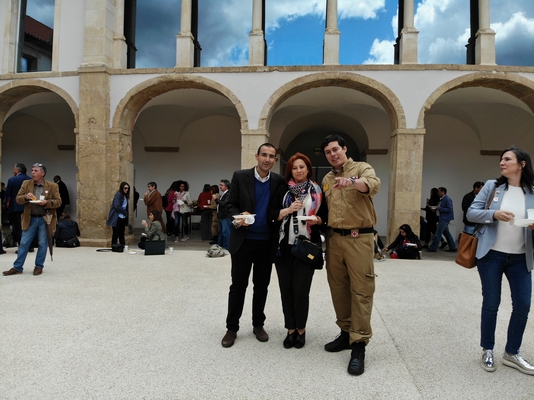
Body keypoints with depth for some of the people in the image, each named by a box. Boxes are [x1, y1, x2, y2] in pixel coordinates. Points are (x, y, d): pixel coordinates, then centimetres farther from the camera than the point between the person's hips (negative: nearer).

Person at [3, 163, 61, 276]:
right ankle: (17, 267, 15)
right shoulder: (26, 184, 6)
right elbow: (18, 199, 6)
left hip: (45, 219, -2)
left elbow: (58, 201, -3)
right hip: (30, 219, 2)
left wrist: (46, 202, -19)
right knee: (24, 243, 5)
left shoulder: (52, 186, -2)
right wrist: (25, 197, -15)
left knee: (43, 244, 5)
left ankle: (39, 267, 19)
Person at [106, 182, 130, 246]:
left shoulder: (125, 196, 13)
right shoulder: (118, 195, -11)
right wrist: (125, 212, -9)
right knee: (115, 234, -1)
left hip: (123, 218, 7)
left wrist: (126, 214, 0)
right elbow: (117, 206, -19)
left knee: (121, 234, 11)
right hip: (117, 218, -7)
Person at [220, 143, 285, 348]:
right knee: (238, 285, 6)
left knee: (261, 285, 13)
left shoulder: (279, 181, 1)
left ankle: (258, 324, 29)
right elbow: (231, 205, -3)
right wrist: (237, 219, -22)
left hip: (267, 242, 2)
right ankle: (232, 327, 20)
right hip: (243, 240, -2)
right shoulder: (240, 176, -4)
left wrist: (278, 233, -7)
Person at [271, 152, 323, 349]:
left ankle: (301, 329, 18)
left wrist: (317, 220, -12)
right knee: (286, 289, 5)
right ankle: (290, 329, 21)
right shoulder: (283, 189, 7)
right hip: (284, 246, 2)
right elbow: (272, 213, 2)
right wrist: (289, 209, -13)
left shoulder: (317, 190, 4)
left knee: (300, 289, -3)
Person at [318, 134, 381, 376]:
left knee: (361, 291, -4)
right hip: (334, 239, 6)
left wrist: (352, 182, -43)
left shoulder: (361, 168, -1)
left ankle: (359, 345, 4)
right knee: (338, 288, 12)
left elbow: (373, 184, -24)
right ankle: (346, 332, 28)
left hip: (359, 239, -6)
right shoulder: (326, 180, 16)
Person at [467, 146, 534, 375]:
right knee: (491, 303, 5)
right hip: (491, 255, -2)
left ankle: (512, 353, 24)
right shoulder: (492, 187, 0)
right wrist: (494, 214, -21)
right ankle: (487, 351, 22)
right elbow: (471, 213, -4)